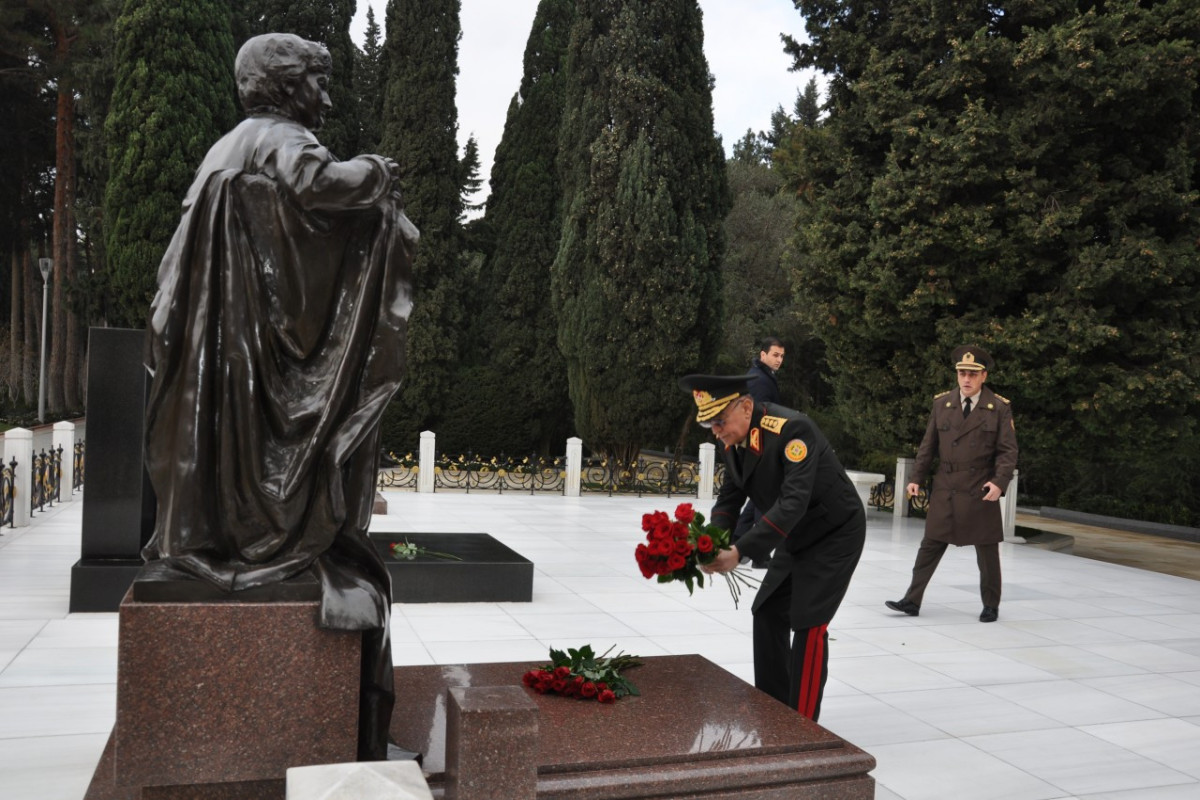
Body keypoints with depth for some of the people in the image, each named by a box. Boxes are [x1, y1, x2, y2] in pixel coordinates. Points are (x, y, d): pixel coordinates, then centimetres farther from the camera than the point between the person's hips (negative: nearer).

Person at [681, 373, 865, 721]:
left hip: (835, 534, -8)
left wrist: (741, 551, -44)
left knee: (808, 624, -11)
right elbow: (729, 500, -3)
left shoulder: (792, 429, -31)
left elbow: (794, 502, -39)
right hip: (796, 538, 8)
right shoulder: (733, 441, -7)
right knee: (768, 615, 8)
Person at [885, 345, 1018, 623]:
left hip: (980, 491, -2)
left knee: (987, 551, 9)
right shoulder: (941, 403, 5)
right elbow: (928, 445, 10)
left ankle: (991, 606, 26)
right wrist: (917, 478, 5)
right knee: (930, 546, 5)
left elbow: (1008, 451, -3)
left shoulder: (999, 407, -2)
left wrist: (999, 482, -17)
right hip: (945, 490, 2)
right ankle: (912, 601, 10)